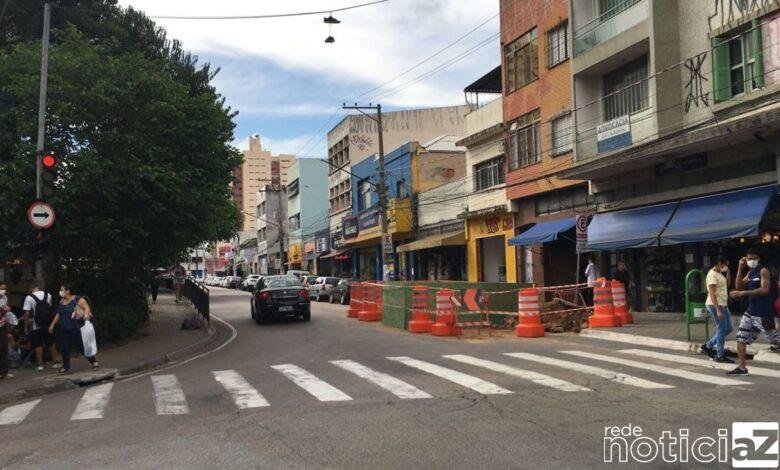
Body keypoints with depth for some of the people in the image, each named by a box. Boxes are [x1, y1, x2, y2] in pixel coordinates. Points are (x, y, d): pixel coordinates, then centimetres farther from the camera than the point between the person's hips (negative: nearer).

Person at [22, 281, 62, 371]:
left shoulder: (29, 298, -12)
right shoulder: (48, 295, 1)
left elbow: (27, 314, -13)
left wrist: (26, 327, -7)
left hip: (36, 326, -3)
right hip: (48, 324, 4)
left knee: (38, 345, 6)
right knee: (51, 343, 13)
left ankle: (40, 364, 8)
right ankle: (57, 361, 16)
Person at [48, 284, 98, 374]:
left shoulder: (77, 299, -8)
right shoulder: (61, 302, 13)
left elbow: (87, 307, -15)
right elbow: (58, 315, 22)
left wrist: (86, 314, -35)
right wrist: (52, 324, 21)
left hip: (76, 329, -6)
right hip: (64, 330, 7)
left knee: (82, 346, -2)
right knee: (64, 349, 4)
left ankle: (93, 361, 14)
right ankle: (66, 367, 15)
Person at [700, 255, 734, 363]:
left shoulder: (719, 273, 15)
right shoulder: (712, 274, -15)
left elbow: (726, 285, 26)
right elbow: (712, 294, -22)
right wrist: (718, 310, -25)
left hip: (723, 305, 10)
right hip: (715, 305, -10)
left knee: (729, 329, 12)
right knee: (722, 329, -5)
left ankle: (708, 346, 20)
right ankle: (720, 356, 3)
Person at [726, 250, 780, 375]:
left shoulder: (763, 271, -12)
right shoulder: (750, 272, 12)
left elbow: (765, 290, -24)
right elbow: (739, 286, 11)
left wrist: (742, 293, -28)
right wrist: (740, 268, 4)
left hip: (763, 313, -8)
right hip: (751, 312, 8)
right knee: (741, 338, 4)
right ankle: (742, 368, 10)